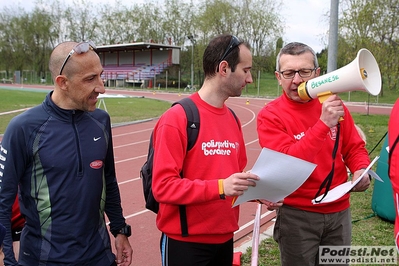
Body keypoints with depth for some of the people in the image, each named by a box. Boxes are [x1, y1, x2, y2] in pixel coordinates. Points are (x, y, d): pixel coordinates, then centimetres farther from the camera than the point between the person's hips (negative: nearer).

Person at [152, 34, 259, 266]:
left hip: (225, 238, 7)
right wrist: (220, 188, -27)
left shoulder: (233, 120, 5)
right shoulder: (177, 119, -16)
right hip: (186, 242, -6)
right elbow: (163, 185, -19)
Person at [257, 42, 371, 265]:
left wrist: (361, 170, -11)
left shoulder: (334, 106, 0)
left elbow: (355, 147, 10)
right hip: (297, 215, -4)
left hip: (339, 212, 4)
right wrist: (323, 124, -30)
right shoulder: (270, 116, -13)